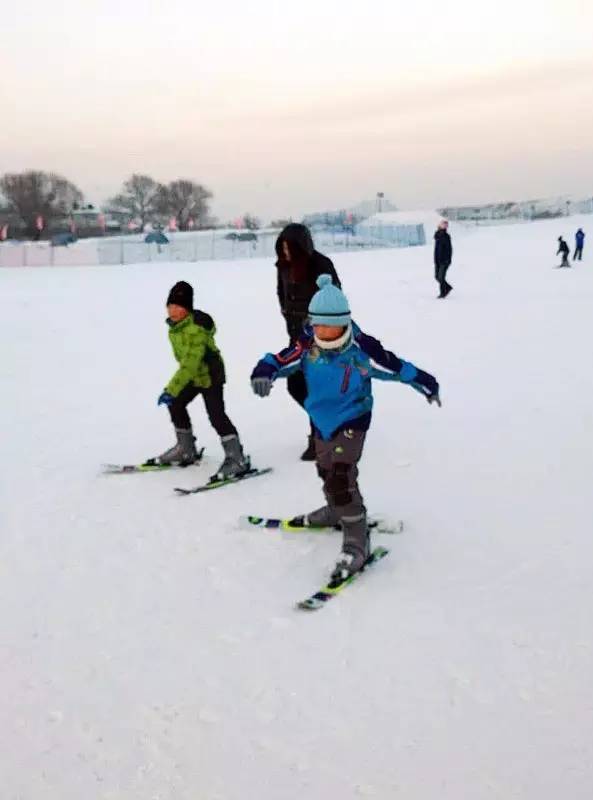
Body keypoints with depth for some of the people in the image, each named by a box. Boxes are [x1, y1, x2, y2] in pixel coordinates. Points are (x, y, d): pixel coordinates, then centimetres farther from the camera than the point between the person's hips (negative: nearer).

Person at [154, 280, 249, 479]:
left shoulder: (196, 328, -30)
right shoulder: (175, 324, -1)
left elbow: (190, 363, -35)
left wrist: (171, 389, -37)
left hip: (210, 375, -9)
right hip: (193, 375, 10)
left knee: (216, 415, -13)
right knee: (176, 405, 13)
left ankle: (237, 458, -8)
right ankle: (186, 450, 28)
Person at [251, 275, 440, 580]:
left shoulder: (362, 348, -23)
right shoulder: (307, 345, -15)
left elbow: (395, 367, -13)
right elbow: (279, 360, -17)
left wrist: (425, 383, -1)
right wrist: (263, 372, -41)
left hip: (352, 420, -6)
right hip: (321, 421, 6)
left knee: (340, 477, -19)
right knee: (327, 472, 25)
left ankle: (357, 540, -10)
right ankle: (337, 511, 53)